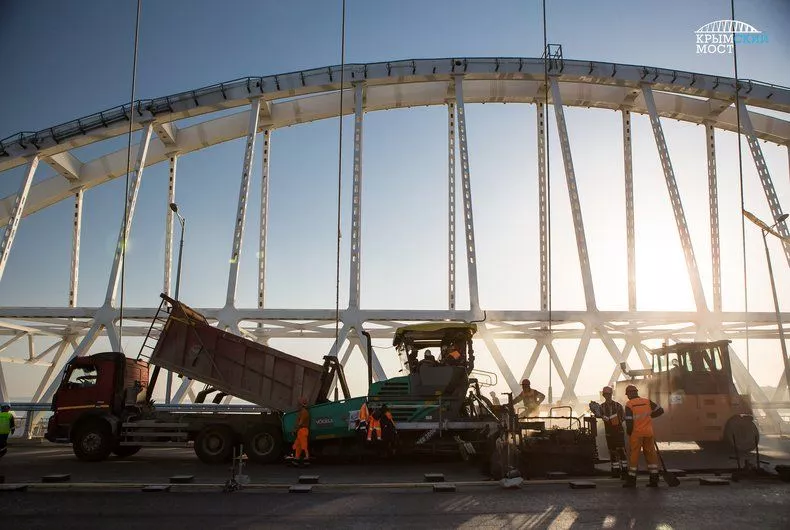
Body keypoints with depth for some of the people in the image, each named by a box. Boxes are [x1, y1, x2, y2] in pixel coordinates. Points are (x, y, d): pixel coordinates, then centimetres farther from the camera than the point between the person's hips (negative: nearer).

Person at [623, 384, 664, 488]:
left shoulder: (629, 405, -8)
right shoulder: (647, 401, 3)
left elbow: (629, 422, -12)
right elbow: (660, 410, 9)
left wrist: (629, 433, 4)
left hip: (636, 434, -3)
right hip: (648, 433, 3)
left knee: (634, 456, 3)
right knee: (651, 454, 10)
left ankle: (631, 480, 6)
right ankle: (654, 479, 11)